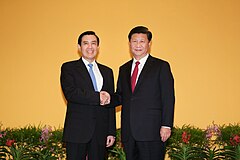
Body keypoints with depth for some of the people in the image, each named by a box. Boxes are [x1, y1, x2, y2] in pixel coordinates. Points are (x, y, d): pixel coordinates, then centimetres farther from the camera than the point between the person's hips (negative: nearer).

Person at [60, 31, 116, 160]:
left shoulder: (107, 72, 15)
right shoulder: (68, 68, 3)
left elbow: (110, 104, 12)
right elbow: (70, 93, -14)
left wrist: (112, 132, 7)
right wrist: (97, 97, -16)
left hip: (100, 132, 4)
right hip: (77, 130, -3)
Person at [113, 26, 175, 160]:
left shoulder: (161, 66, 1)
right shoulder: (124, 69, 17)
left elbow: (168, 99, -4)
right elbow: (120, 97, 17)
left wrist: (166, 125, -12)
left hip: (151, 131, -5)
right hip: (128, 132, 5)